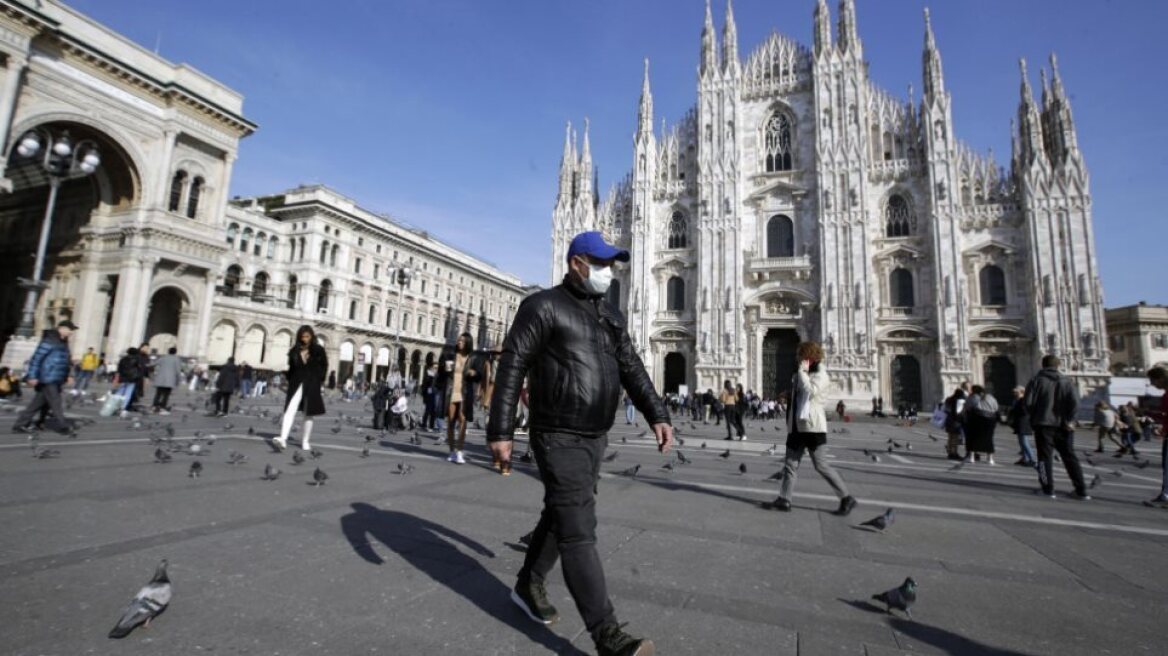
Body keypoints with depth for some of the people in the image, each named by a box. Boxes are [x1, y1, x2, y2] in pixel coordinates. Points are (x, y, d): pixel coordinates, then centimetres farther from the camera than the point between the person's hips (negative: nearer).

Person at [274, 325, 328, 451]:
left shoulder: (318, 350, -2)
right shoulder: (295, 351, 4)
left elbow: (324, 365, 5)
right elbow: (291, 366, 12)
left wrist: (319, 380, 0)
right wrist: (290, 380, 3)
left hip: (311, 385, -1)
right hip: (297, 383, 1)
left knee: (308, 415, 7)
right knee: (290, 410, -12)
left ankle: (306, 441, 17)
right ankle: (283, 439, -20)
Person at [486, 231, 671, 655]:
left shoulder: (610, 316, 12)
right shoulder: (543, 307, -9)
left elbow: (631, 369, 8)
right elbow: (511, 368, -13)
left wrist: (657, 415, -4)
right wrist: (501, 431, -18)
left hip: (595, 438, 8)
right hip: (559, 438, -8)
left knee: (561, 517, 19)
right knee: (579, 530, -7)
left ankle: (527, 587, 39)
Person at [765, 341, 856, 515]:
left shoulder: (820, 374, -7)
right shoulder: (800, 376, 18)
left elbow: (810, 391, -27)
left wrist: (802, 371, -16)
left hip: (813, 427, -8)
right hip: (797, 427, 8)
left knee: (822, 466, -4)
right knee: (790, 464, 6)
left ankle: (847, 498, 9)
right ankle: (784, 500, 9)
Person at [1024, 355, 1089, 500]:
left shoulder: (1036, 380, -2)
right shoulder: (1066, 381, 5)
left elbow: (1028, 402, -9)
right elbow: (1075, 402, -7)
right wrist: (1069, 419, -1)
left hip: (1043, 425, -3)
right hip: (1063, 426, 3)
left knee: (1045, 457, 2)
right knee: (1070, 457, 11)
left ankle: (1048, 489, 1)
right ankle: (1081, 491, 11)